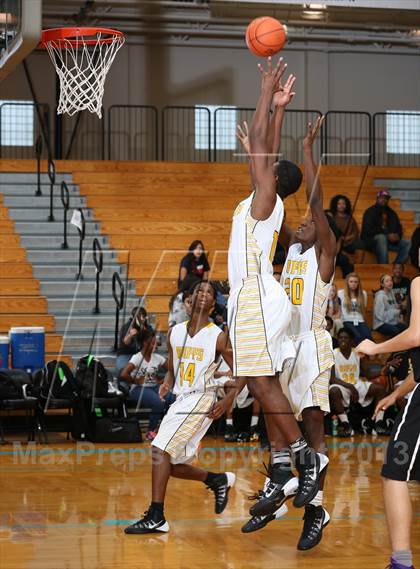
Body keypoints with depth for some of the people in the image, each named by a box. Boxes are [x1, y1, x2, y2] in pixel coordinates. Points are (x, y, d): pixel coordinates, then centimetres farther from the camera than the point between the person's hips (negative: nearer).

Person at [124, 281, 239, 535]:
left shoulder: (219, 337, -4)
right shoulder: (176, 332, 11)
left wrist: (228, 400, -14)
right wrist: (167, 383, -1)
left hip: (201, 399, -7)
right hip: (180, 400, 7)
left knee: (160, 449, -21)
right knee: (172, 465, 9)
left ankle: (156, 517, -20)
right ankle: (219, 480, 32)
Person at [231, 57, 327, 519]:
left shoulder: (266, 198, -7)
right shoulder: (267, 203, 15)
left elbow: (259, 144, -11)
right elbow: (268, 151, 25)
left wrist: (269, 97, -6)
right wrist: (279, 107, 25)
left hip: (257, 300, -10)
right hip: (255, 300, 10)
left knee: (262, 383, -12)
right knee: (265, 385, 7)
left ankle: (306, 456, -10)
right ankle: (280, 473, 8)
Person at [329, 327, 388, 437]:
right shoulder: (333, 354, -6)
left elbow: (367, 374, 5)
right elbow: (331, 378, -13)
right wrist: (349, 386, -23)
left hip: (357, 384, 4)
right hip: (341, 386, -4)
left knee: (380, 388, -15)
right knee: (334, 391, -39)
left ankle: (379, 424, -17)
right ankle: (345, 424, -32)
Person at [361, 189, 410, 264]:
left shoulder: (392, 213, 18)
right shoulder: (370, 212, 0)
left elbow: (399, 228, 18)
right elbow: (369, 230, -12)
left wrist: (397, 236, -8)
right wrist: (387, 235, -21)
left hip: (390, 241, 6)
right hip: (372, 240, -6)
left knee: (407, 244, -15)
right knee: (381, 238, -39)